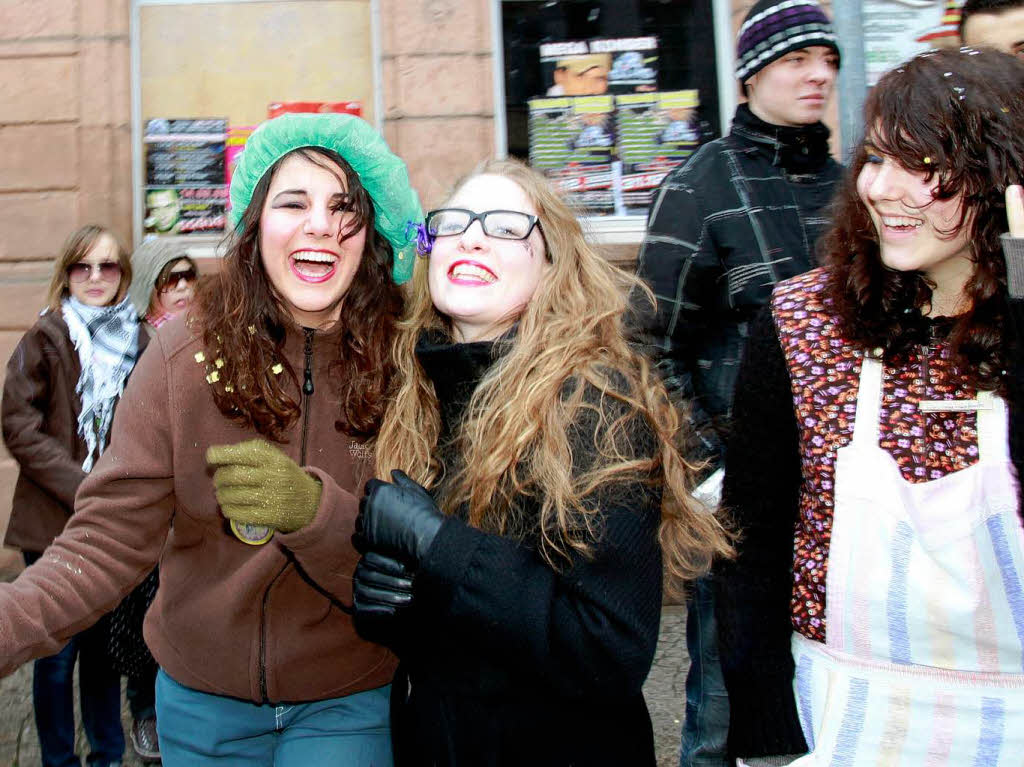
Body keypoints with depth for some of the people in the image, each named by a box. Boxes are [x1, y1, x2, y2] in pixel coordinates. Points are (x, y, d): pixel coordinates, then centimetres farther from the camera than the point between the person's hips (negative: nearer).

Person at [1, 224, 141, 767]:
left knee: (105, 642, 15)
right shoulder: (45, 339, -5)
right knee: (59, 650, 4)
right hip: (54, 524, -3)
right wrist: (84, 490, -17)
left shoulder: (137, 342, 6)